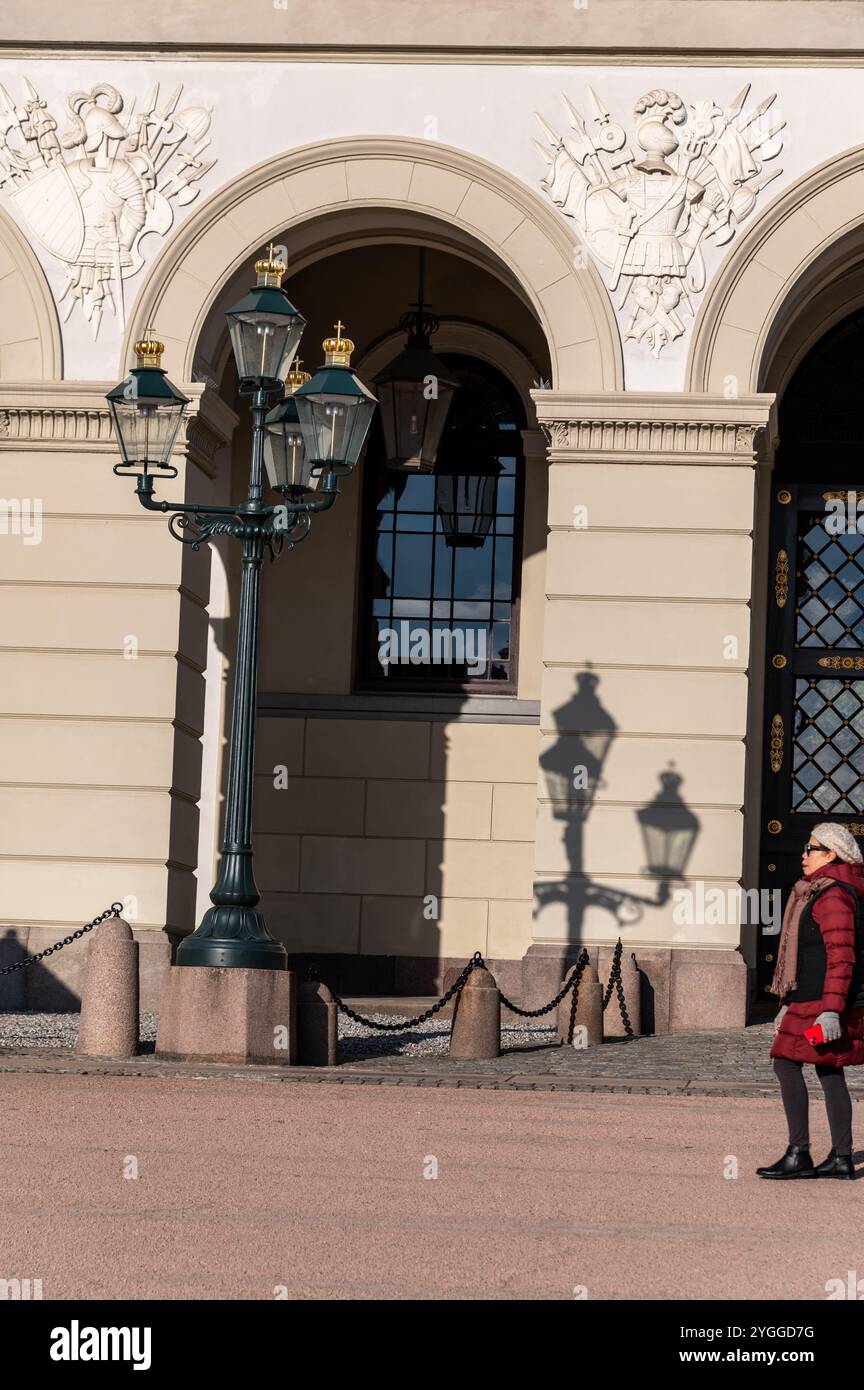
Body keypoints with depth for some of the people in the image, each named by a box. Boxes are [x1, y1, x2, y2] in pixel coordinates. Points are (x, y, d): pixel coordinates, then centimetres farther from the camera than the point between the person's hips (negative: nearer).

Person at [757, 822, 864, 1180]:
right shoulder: (819, 892, 19)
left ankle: (799, 1154, -12)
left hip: (823, 1000, -10)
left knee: (787, 1063, -11)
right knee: (829, 1073, 9)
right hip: (811, 1001, 10)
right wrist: (791, 1004, 26)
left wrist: (830, 1011, -27)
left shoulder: (834, 896, -14)